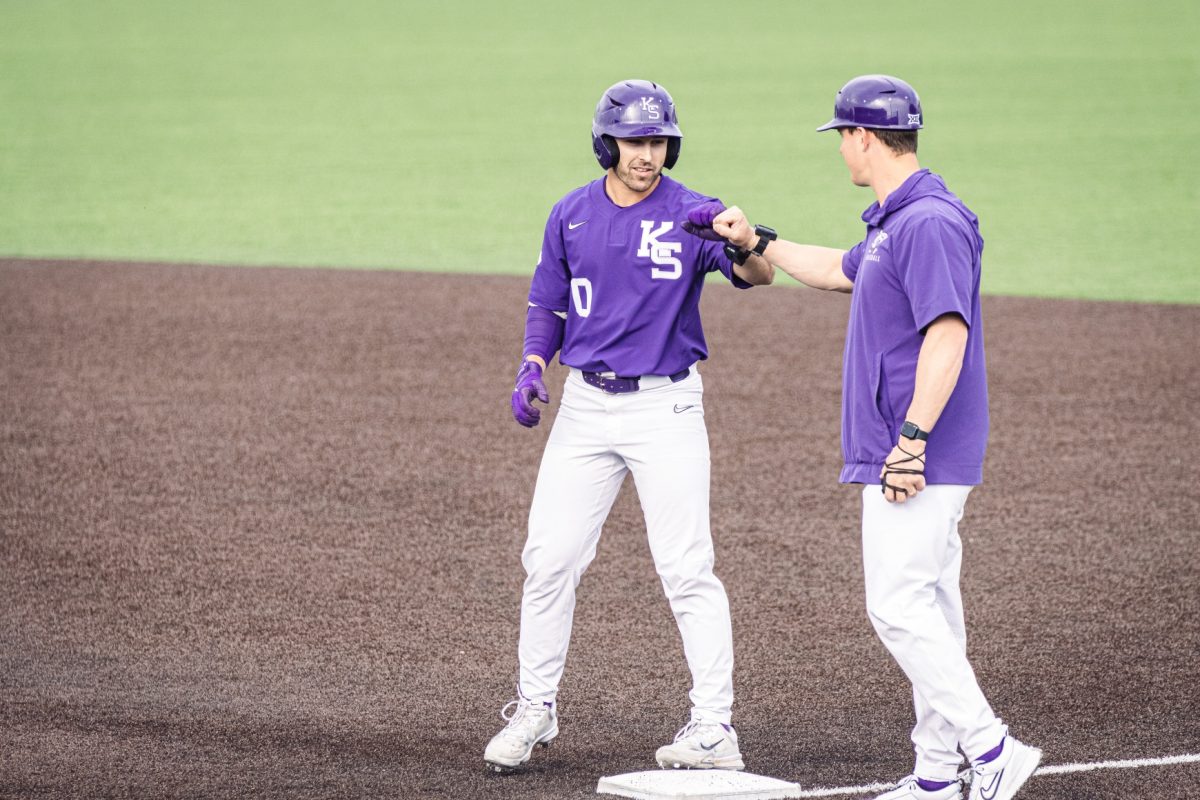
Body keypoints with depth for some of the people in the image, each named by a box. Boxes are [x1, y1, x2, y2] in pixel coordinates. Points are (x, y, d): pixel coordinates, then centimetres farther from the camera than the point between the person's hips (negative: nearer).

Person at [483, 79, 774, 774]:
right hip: (586, 405, 4)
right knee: (549, 558, 4)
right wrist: (532, 368, -4)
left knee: (687, 569, -6)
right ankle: (535, 709, 18)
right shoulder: (572, 215, 4)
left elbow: (759, 274, -24)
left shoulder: (692, 215, -9)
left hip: (666, 408, -4)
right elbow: (548, 305, 14)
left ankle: (715, 728, -2)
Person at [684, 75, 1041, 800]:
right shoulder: (895, 223, 15)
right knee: (928, 610, 11)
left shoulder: (930, 223, -17)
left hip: (918, 457, -11)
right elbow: (838, 271, 35)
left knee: (899, 607, -12)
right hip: (914, 460, 11)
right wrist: (756, 242, 39)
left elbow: (947, 334, -26)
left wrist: (911, 438, -30)